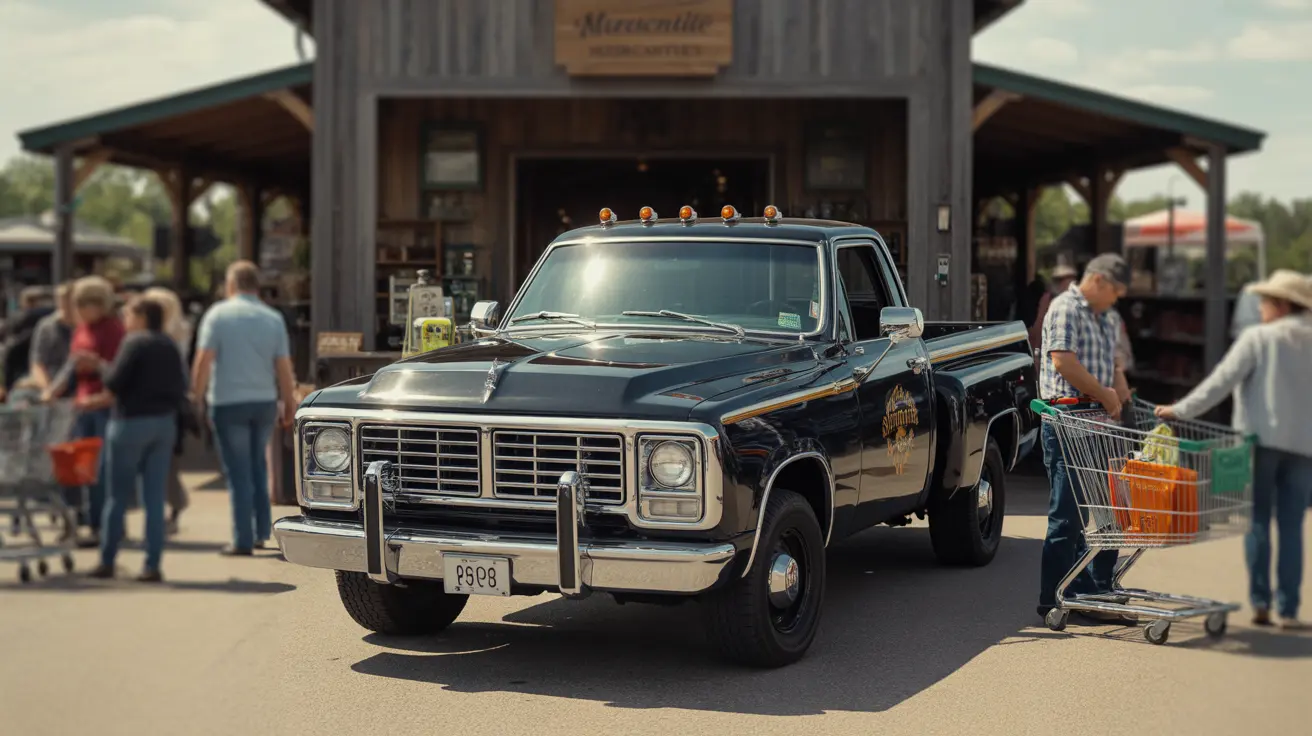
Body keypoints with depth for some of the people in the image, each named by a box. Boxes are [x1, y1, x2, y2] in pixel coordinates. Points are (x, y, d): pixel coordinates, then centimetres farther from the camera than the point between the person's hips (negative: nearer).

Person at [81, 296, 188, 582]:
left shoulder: (135, 342, -10)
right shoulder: (170, 346, 10)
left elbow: (114, 383, -16)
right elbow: (181, 388, 11)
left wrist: (102, 366, 5)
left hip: (132, 422, -6)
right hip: (165, 423, 6)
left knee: (119, 496, 5)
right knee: (155, 498, 5)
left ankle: (107, 561, 11)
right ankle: (152, 565, 3)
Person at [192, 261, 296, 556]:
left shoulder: (218, 314, -5)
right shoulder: (273, 319, 3)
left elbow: (203, 360, -12)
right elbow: (283, 366, 0)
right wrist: (289, 403, 8)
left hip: (229, 402, -3)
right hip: (265, 402, 3)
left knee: (239, 471, 2)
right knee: (258, 466, 20)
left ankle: (243, 540, 3)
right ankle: (262, 530, 21)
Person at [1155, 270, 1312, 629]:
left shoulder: (1258, 337, -4)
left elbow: (1222, 381, -9)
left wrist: (1181, 410, -5)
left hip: (1261, 438, -3)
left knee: (1259, 522, 5)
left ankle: (1260, 601, 2)